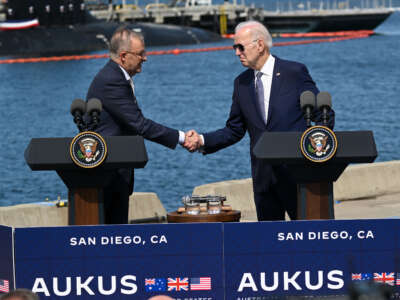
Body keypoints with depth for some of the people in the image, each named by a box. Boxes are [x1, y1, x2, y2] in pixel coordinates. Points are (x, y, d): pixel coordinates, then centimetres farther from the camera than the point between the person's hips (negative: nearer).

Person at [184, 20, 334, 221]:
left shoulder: (294, 72, -3)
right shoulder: (241, 83, 11)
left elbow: (325, 116, -1)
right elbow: (235, 130, 13)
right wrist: (202, 140, -1)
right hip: (262, 176, 5)